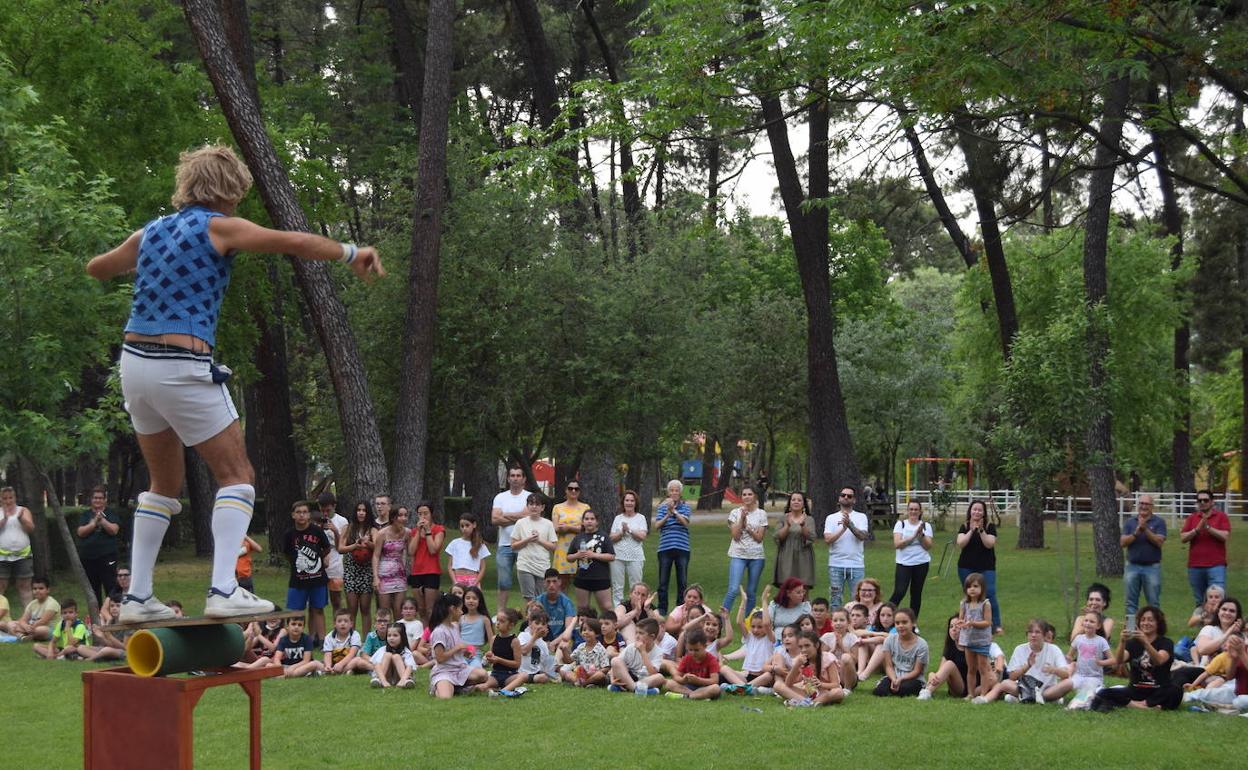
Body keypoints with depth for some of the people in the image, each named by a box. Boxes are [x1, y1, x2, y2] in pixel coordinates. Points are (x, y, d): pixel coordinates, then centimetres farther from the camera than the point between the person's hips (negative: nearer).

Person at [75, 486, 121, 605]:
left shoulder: (111, 513, 6)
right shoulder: (85, 515, 12)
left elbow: (114, 530, -8)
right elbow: (81, 532, -2)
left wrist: (102, 520, -17)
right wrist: (94, 522, -13)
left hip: (107, 556, -3)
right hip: (88, 558, 3)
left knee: (111, 587, -9)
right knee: (93, 589, 7)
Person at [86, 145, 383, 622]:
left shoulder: (151, 232, 15)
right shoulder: (218, 226, -3)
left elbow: (96, 268, 31)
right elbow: (294, 242, -12)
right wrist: (351, 254, 0)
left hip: (134, 363, 7)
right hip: (183, 368, -7)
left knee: (164, 484, 20)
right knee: (237, 476, 1)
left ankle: (138, 597, 17)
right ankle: (224, 590, -13)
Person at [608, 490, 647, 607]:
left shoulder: (640, 518, 6)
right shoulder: (618, 518, 11)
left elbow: (642, 536, -6)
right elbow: (612, 538, 4)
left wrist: (629, 530, -11)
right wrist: (622, 532, -11)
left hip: (635, 557, -2)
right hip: (618, 556, 2)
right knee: (617, 587, 3)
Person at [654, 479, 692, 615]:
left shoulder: (685, 506, 5)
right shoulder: (662, 506, 6)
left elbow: (685, 522, -10)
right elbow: (657, 525, -2)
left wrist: (674, 511, -22)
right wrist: (667, 515, -16)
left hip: (682, 548, 0)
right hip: (665, 548, 0)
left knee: (683, 581, 4)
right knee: (663, 581, 3)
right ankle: (662, 608, 10)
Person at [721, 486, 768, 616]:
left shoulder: (761, 514, 5)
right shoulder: (735, 512, 3)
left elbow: (759, 537, -1)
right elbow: (736, 535, -6)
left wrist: (747, 525, -11)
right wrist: (742, 518, -11)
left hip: (756, 556, 1)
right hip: (738, 555, -1)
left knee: (751, 592, 5)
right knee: (733, 590, -15)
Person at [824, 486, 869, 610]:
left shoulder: (861, 517, 6)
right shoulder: (831, 518, 7)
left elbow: (863, 536, -11)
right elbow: (827, 539, -6)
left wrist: (850, 524, -25)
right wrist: (843, 529, -18)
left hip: (856, 565, -1)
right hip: (836, 565, 1)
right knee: (835, 600, 4)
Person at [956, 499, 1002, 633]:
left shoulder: (990, 526, 1)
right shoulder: (964, 527, 6)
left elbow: (990, 544, -12)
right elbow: (960, 543, -9)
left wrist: (981, 530, -20)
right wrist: (972, 530, -15)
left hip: (986, 568, -2)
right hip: (966, 567, 2)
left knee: (990, 593, -13)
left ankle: (997, 625, -10)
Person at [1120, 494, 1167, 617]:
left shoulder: (1158, 522, 2)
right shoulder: (1129, 522, 9)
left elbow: (1160, 542, -11)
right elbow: (1123, 542, -1)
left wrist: (1146, 530, -20)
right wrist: (1136, 533, -16)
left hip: (1152, 566, -2)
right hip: (1132, 566, 2)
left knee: (1154, 602, 0)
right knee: (1131, 602, 6)